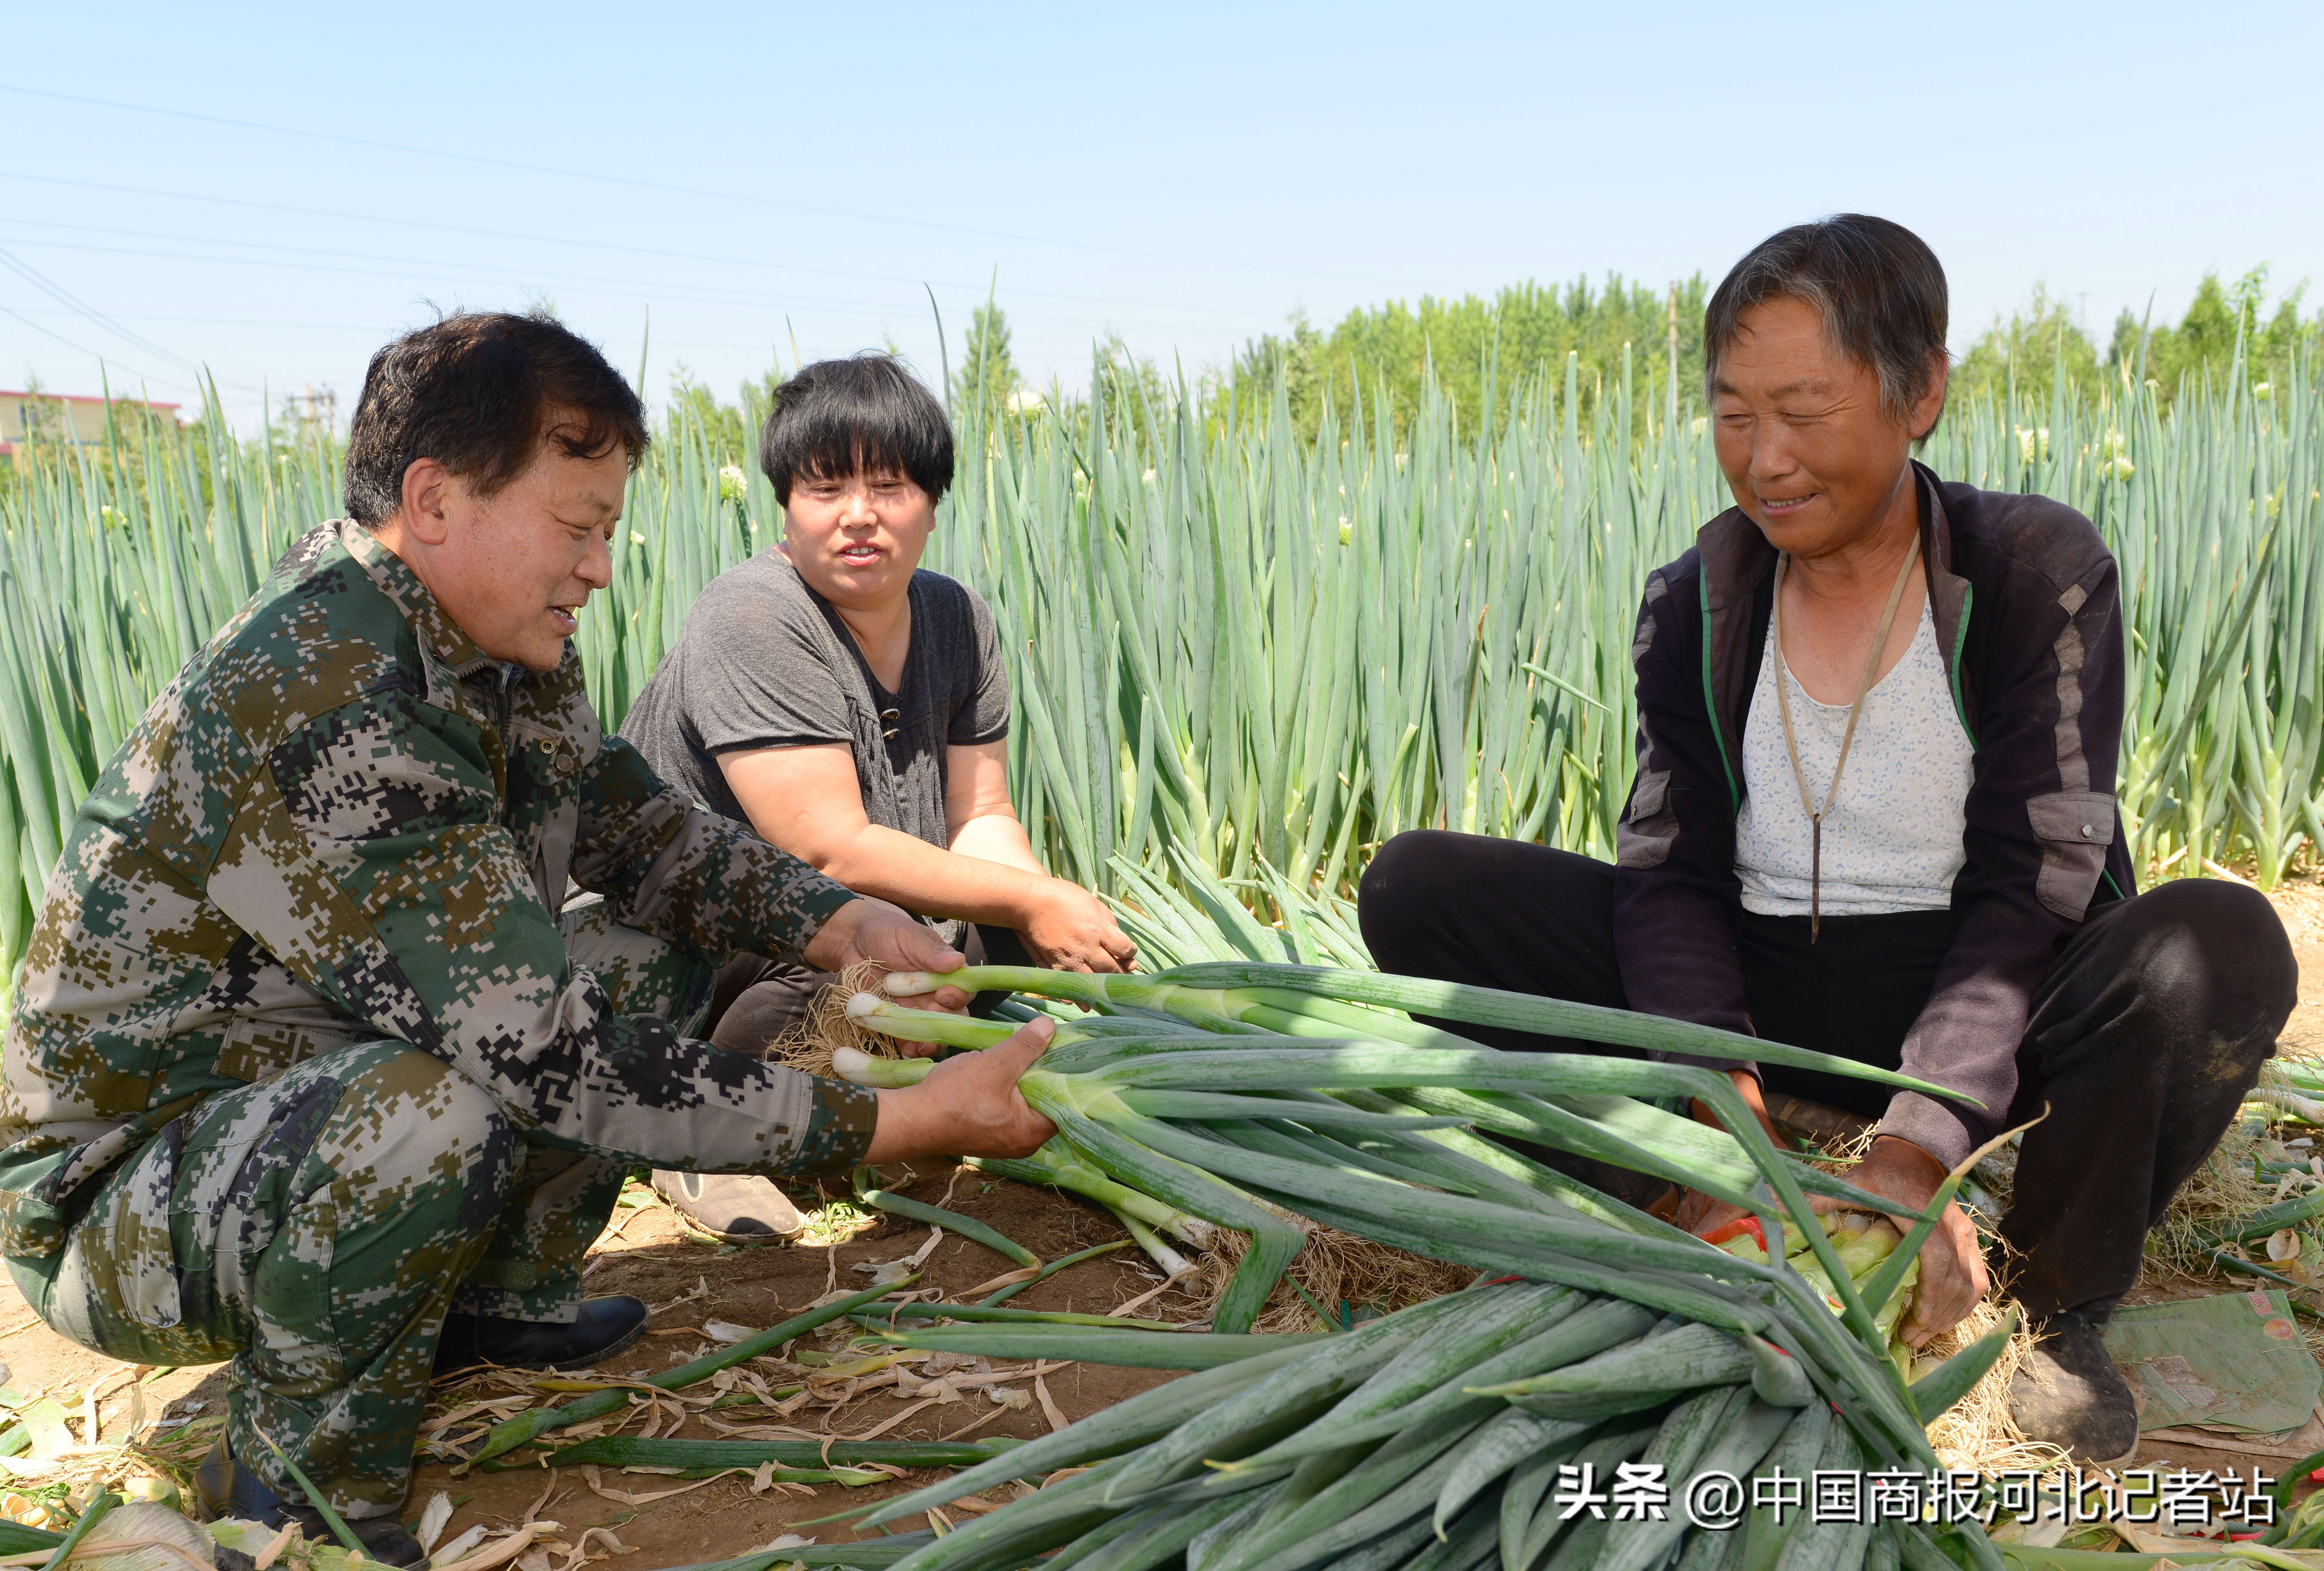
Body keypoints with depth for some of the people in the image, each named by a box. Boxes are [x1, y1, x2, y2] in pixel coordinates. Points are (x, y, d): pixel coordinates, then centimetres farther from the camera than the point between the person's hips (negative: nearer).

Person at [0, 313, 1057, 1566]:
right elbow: (551, 1057, -36)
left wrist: (838, 925, -11)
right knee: (435, 1110, -38)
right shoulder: (319, 701, -33)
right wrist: (905, 1121, -33)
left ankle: (497, 1296, 18)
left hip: (313, 1081, 9)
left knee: (656, 953, 4)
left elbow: (628, 821, 7)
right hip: (120, 1197, -9)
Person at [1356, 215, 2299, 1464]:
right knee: (1414, 888, -14)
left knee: (2221, 945, -34)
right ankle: (1684, 1249, -15)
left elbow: (2029, 889, -15)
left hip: (1971, 999, -2)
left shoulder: (2037, 572, -7)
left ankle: (2053, 1306, -8)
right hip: (1756, 998, 2)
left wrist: (1914, 1150, -29)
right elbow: (1671, 871, -5)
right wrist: (1726, 1104, -24)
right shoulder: (1694, 606, 2)